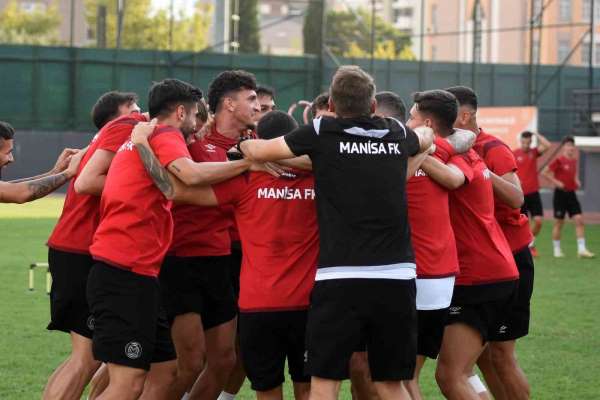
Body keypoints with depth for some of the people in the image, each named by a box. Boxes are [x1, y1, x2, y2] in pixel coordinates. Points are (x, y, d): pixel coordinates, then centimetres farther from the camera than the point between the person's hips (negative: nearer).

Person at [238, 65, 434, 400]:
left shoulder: (322, 133, 0)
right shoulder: (398, 134, 12)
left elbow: (257, 151, 8)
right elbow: (427, 138, 36)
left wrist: (244, 144, 30)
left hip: (340, 280, -4)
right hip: (397, 279, 4)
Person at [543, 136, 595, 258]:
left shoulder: (574, 160, 10)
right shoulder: (559, 160, -9)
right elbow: (545, 172, -10)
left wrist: (577, 181, 8)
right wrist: (556, 182, -16)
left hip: (571, 194, 6)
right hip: (560, 194, -6)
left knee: (579, 219, -4)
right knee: (559, 222, 2)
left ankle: (581, 249, -5)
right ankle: (557, 250, 12)